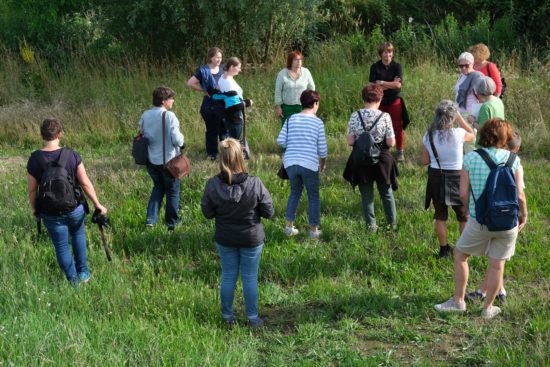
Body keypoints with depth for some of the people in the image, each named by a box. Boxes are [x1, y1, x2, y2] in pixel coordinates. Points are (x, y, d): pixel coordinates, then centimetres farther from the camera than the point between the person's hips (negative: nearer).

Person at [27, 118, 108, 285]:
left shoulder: (34, 159, -14)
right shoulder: (72, 155, -15)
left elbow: (32, 190, -7)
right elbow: (85, 183, -10)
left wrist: (34, 209, 11)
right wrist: (97, 204, 1)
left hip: (51, 214, -1)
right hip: (75, 209, 1)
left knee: (61, 246, 16)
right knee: (78, 234, 29)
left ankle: (73, 280, 28)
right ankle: (83, 273, 32)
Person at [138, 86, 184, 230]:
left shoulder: (145, 115, -3)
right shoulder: (169, 116, -20)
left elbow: (142, 135, 6)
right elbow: (177, 140, -21)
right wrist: (181, 138, 0)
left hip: (151, 160, 5)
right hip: (169, 160, -5)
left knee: (158, 187, 25)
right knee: (172, 191, 13)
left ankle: (151, 219, 17)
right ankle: (172, 223, 23)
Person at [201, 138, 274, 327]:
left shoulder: (212, 185, -18)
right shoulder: (255, 184, -23)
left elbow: (208, 213, -6)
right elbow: (269, 212, -13)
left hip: (225, 239, 2)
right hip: (251, 239, -2)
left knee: (228, 276, 17)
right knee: (250, 278, 12)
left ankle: (228, 316, 29)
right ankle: (252, 318, 24)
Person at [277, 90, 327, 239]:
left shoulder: (291, 119, 3)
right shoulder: (318, 122, -4)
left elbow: (281, 141, -2)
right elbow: (322, 148, -2)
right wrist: (323, 163, 15)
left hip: (290, 162, 3)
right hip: (310, 164, -3)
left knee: (295, 192, 21)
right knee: (313, 196, 12)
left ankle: (289, 226, 20)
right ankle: (313, 230, 16)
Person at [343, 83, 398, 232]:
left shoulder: (355, 116, -10)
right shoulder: (385, 117, -15)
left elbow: (350, 142, -8)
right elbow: (391, 143, -13)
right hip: (381, 160, 0)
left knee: (366, 195, 15)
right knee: (387, 193, 20)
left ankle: (371, 225, 21)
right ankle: (392, 223, 32)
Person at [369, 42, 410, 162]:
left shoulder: (397, 66, -5)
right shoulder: (375, 67, -3)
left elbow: (398, 84, -15)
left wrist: (382, 83, -15)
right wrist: (391, 84, -15)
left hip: (395, 101, -1)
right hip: (380, 101, 1)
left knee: (398, 126, 3)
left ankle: (400, 151, 15)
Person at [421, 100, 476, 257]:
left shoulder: (428, 135, -8)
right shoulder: (459, 134, -18)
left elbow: (425, 161, -3)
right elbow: (473, 135, 6)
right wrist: (460, 118, 3)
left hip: (436, 177, 3)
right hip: (456, 177, -3)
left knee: (440, 216, 17)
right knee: (464, 216, 16)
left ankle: (444, 250, 25)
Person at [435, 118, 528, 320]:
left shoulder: (471, 158, -6)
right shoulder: (513, 159, -5)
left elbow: (463, 193, -6)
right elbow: (519, 194, -8)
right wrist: (524, 214, 10)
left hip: (479, 221, -1)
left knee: (460, 255, 19)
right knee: (497, 264, 13)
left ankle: (458, 301, 24)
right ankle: (488, 308, 23)